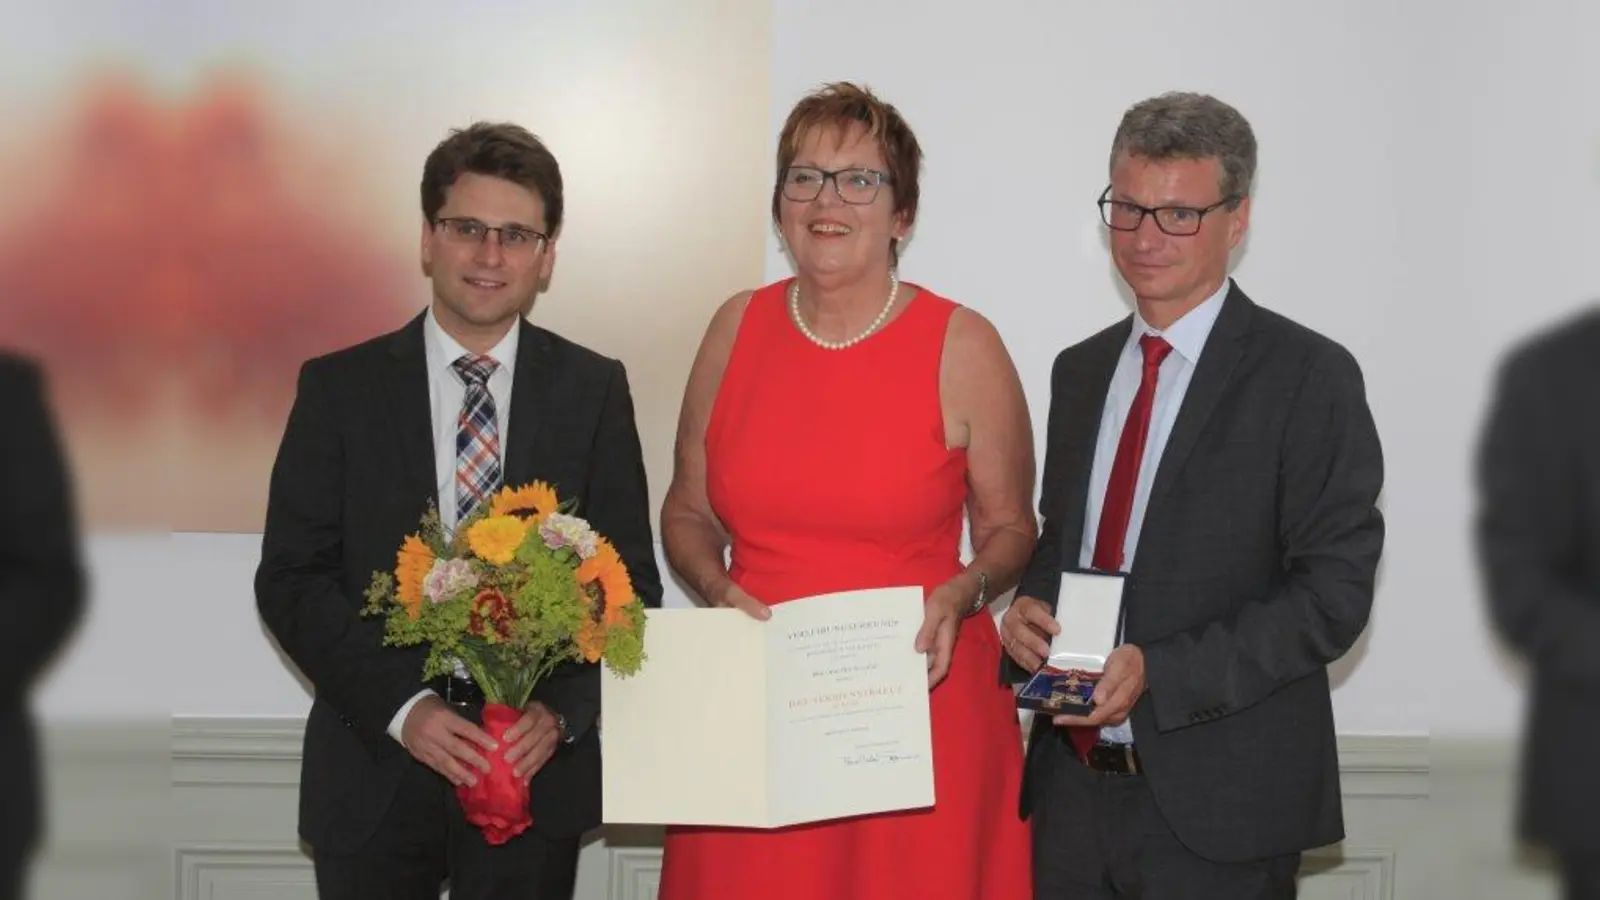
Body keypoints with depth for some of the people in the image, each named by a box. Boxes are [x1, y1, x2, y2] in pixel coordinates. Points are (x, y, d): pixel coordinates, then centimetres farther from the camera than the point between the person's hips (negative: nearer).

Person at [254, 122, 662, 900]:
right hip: (372, 768, 0)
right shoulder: (338, 387, 1)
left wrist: (561, 710, -13)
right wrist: (402, 707, -14)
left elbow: (632, 581, 2)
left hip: (539, 766, 1)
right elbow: (289, 578, -2)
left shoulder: (594, 390, 3)